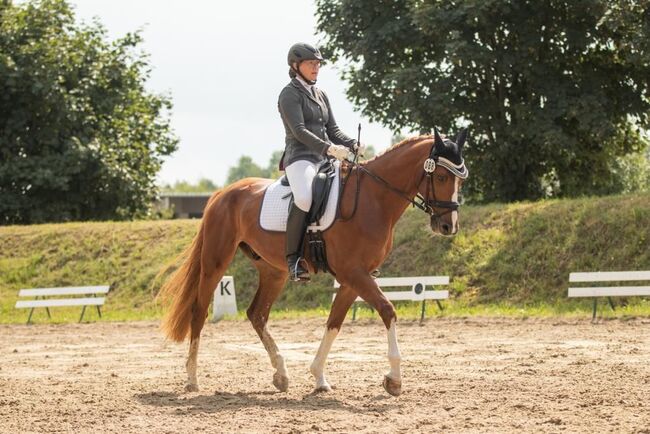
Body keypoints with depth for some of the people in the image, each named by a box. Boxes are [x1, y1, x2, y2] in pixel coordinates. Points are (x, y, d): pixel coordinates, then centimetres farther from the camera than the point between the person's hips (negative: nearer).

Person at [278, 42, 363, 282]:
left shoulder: (321, 95, 22)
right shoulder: (290, 94, -2)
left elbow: (333, 130, 20)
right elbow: (299, 130, -14)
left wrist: (353, 145, -1)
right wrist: (329, 148, -26)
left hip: (325, 159, 8)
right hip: (300, 157, -8)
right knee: (304, 198, -37)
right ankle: (293, 258, -28)